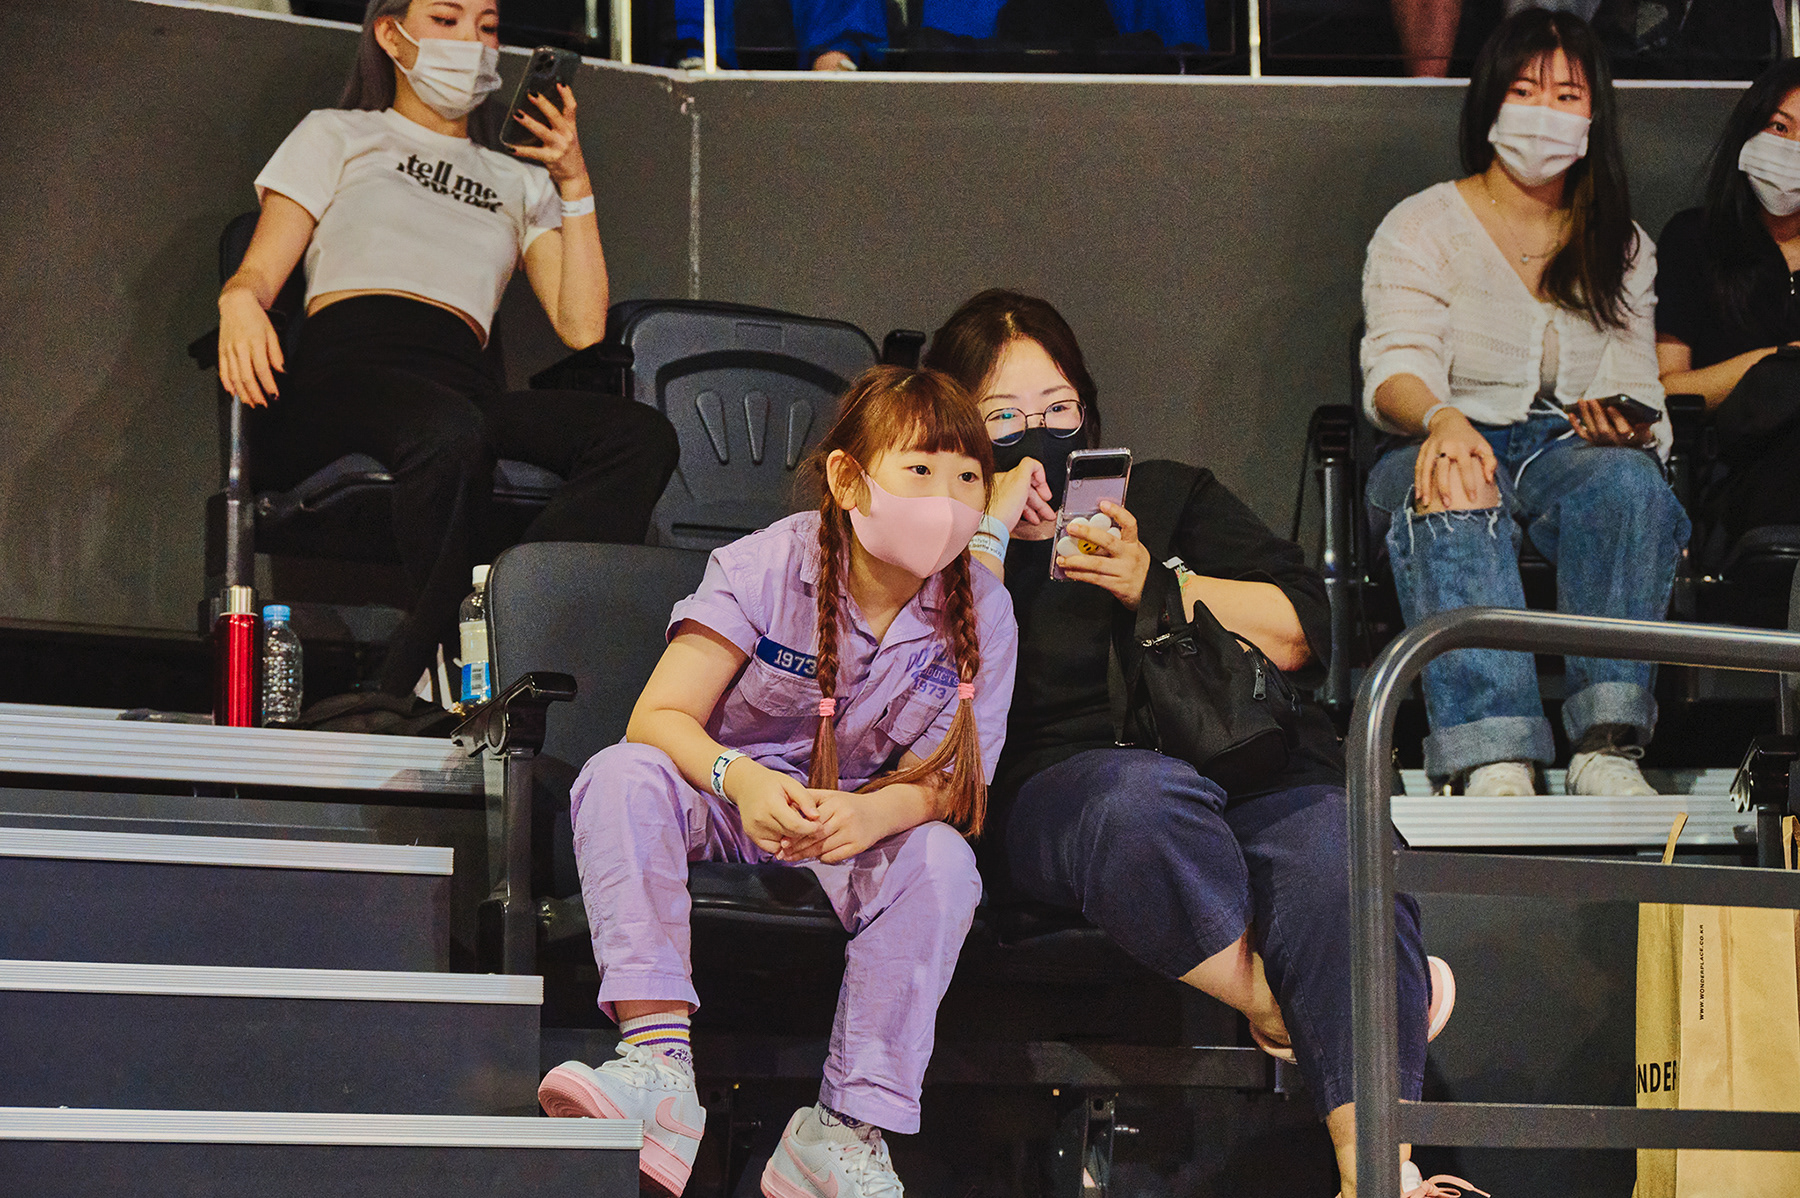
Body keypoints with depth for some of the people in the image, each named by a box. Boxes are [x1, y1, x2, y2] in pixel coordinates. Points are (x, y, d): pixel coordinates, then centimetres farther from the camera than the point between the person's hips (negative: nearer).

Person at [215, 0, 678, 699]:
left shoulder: (521, 180, 33)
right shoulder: (339, 136, 26)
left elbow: (581, 326, 18)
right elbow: (260, 271, 12)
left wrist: (575, 186, 17)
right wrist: (240, 302, -12)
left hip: (464, 384, 4)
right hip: (347, 374, -3)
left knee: (640, 437, -29)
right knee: (451, 434, -41)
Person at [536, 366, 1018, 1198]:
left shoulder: (982, 613, -6)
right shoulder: (767, 567, -13)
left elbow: (955, 783, -9)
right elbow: (660, 716, -17)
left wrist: (875, 813, -33)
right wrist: (742, 780, -39)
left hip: (864, 819, 1)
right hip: (728, 801, -1)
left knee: (942, 862, -31)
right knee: (621, 777, -32)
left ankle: (845, 1131, -28)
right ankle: (658, 1059, -47)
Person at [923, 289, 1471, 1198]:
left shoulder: (1169, 494, 28)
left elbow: (1302, 631, 14)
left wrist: (1156, 585, 3)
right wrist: (994, 527, 0)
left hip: (1253, 764, 2)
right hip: (1059, 777, -2)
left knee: (1339, 865, -33)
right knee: (1146, 800, -41)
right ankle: (1276, 1011, -33)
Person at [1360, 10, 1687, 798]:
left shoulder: (1620, 247, 20)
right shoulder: (1422, 227, 9)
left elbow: (1632, 380, 8)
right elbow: (1394, 365, -8)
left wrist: (1619, 415, -19)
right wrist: (1442, 419, -32)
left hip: (1564, 447, 2)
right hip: (1438, 444, -2)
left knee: (1629, 479, -34)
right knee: (1458, 496, -39)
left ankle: (1608, 745, -43)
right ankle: (1493, 763, -53)